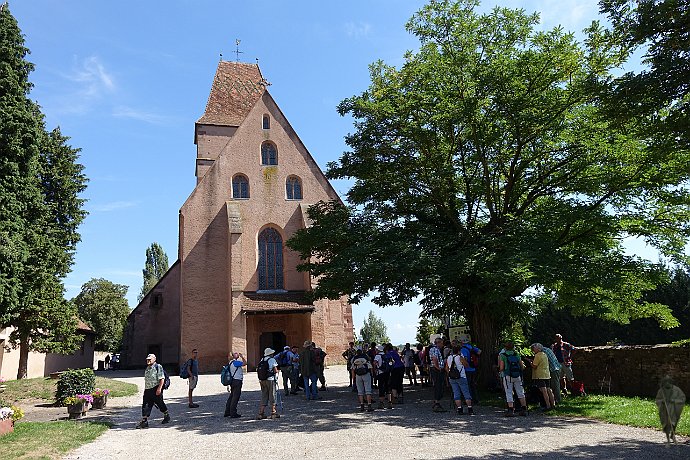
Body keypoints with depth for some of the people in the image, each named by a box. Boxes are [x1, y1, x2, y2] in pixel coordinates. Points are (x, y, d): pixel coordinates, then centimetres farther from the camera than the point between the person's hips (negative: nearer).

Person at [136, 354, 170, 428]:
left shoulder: (158, 367, -10)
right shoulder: (147, 368, 15)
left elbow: (162, 379, -16)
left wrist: (159, 388, -23)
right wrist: (145, 389, 20)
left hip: (156, 390, -7)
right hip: (147, 390, 7)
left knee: (160, 404, 6)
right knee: (145, 405, 2)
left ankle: (167, 416, 26)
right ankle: (144, 421, 6)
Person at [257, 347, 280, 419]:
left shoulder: (261, 360, 10)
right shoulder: (272, 360, -8)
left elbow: (257, 370, 8)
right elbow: (275, 370, -10)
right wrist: (278, 371, 9)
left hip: (262, 380, 6)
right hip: (270, 380, -6)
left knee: (264, 396, 11)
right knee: (272, 396, 4)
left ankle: (261, 413, 8)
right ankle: (273, 413, 9)